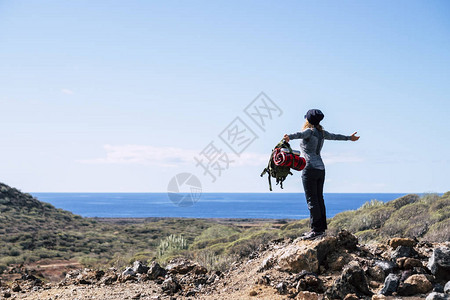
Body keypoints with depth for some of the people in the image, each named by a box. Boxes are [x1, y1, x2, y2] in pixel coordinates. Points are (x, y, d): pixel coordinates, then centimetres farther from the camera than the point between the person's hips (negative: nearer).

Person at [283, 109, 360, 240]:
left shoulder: (310, 131, -8)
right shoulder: (321, 132, 14)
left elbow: (300, 134, -31)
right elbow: (335, 136, 32)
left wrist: (289, 137, -52)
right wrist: (349, 138, 50)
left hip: (310, 169, -8)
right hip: (321, 169, 8)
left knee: (312, 200, -7)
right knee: (319, 198, 11)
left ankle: (316, 229, -8)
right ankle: (322, 227, 14)